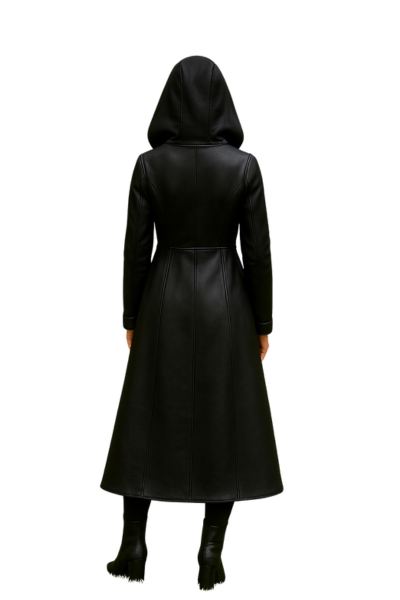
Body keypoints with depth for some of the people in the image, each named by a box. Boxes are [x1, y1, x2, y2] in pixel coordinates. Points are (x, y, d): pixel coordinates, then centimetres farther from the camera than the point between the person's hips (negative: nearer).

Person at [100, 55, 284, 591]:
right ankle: (211, 554, 8)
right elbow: (258, 251, -5)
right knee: (228, 425, 9)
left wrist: (132, 317, 7)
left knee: (147, 420, 12)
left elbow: (136, 248, -4)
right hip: (225, 303, 0)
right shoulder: (244, 165, -7)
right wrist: (263, 322, 4)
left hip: (165, 300, 1)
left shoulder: (149, 164, -7)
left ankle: (134, 547, 16)